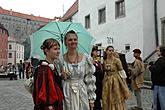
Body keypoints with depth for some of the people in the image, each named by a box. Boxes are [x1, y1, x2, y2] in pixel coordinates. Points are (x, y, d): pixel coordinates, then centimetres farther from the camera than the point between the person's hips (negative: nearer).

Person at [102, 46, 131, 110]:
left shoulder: (116, 60, -8)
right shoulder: (104, 61, 6)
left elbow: (121, 72, -6)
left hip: (116, 81, -4)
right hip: (107, 82, 4)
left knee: (117, 100, 0)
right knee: (108, 101, 9)